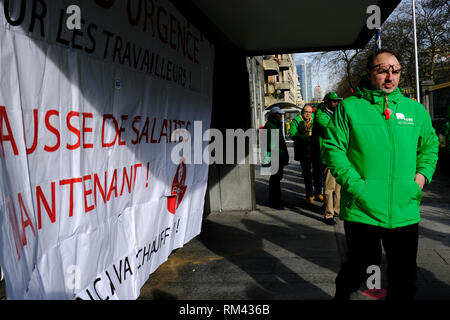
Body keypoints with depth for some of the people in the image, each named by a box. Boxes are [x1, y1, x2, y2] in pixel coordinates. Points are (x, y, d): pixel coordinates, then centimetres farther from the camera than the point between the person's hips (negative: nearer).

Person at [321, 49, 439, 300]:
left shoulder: (415, 109, 10)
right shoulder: (349, 107, -3)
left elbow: (430, 145, 20)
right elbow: (333, 148, -7)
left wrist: (422, 175, 3)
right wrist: (356, 184, -15)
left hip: (406, 211, 4)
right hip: (362, 210, -4)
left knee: (405, 275, 16)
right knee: (363, 268, 10)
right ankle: (342, 294, 40)